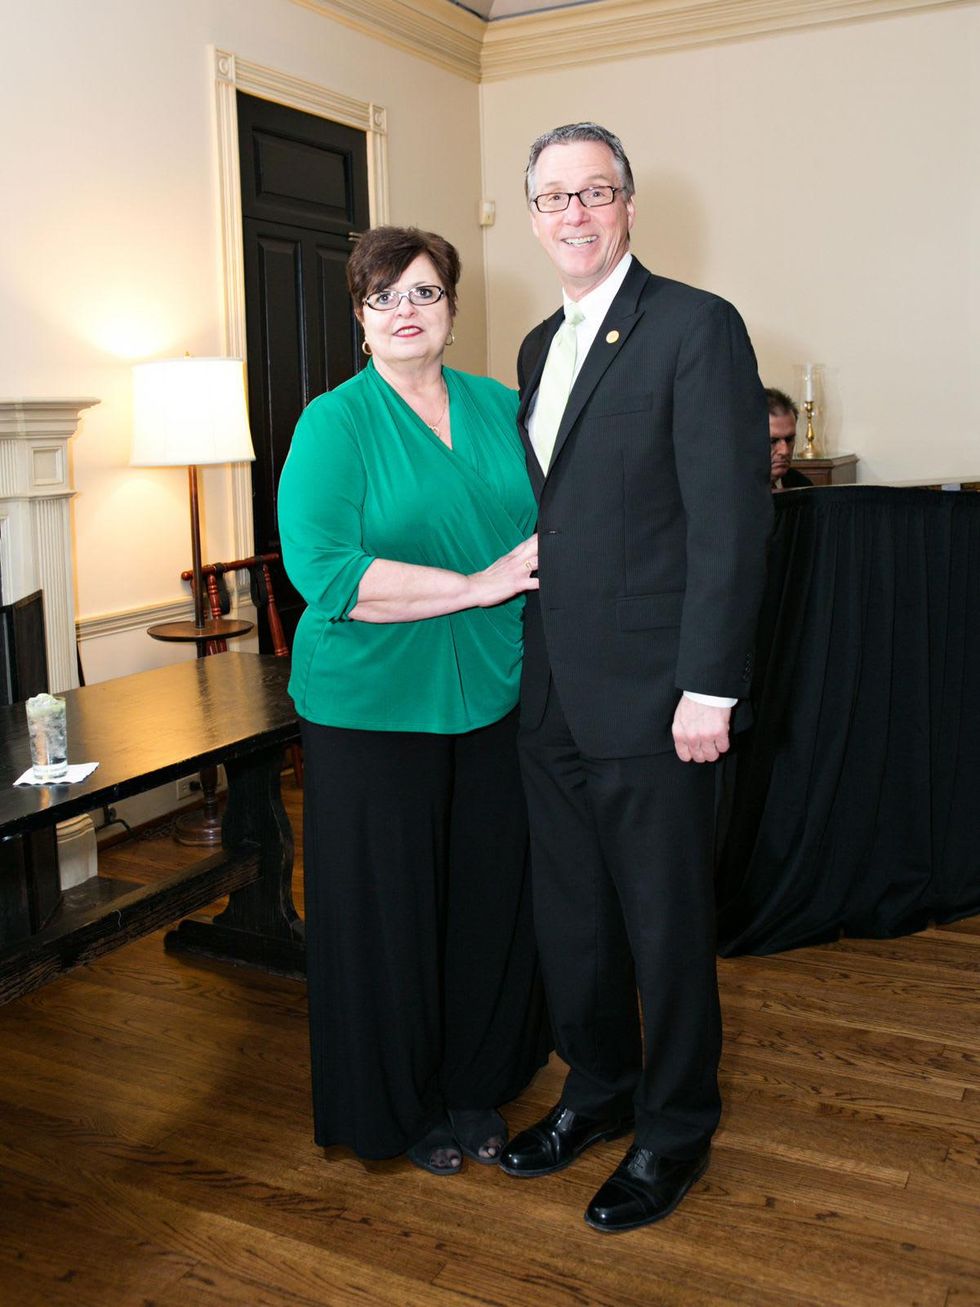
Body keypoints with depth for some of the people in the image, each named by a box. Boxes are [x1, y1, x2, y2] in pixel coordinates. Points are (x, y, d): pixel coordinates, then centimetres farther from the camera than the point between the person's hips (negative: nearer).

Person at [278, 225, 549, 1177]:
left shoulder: (501, 408, 9)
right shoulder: (334, 423, -6)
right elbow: (321, 570, -19)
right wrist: (473, 585, -20)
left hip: (491, 698, 4)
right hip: (373, 707, -4)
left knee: (488, 895, 12)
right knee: (389, 908, 6)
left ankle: (476, 1084, 34)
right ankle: (400, 1105, 28)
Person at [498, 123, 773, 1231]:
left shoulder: (697, 328, -9)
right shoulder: (539, 346, 15)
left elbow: (730, 518, -14)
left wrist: (708, 686, -18)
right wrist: (530, 657, 14)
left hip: (651, 693, -7)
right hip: (552, 691, 7)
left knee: (665, 920, 8)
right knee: (570, 910, 17)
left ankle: (675, 1128, 28)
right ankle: (598, 1087, 38)